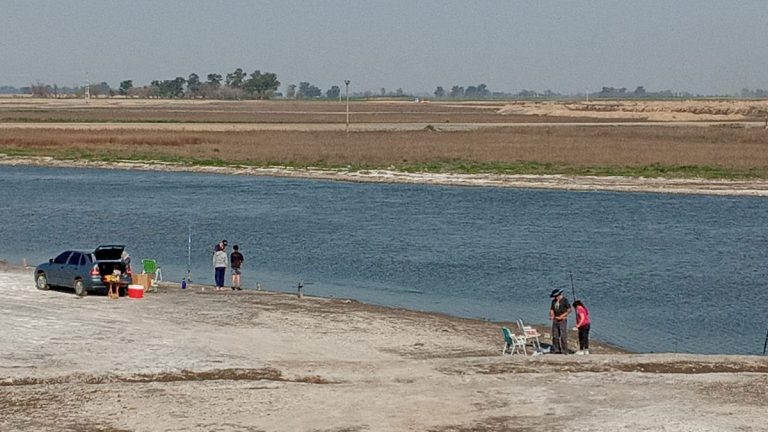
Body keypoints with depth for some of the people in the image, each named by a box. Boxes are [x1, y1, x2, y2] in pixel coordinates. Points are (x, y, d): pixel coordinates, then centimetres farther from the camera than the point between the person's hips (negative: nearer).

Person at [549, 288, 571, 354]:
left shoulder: (564, 300, -7)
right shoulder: (554, 301, 11)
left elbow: (569, 310, -11)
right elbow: (551, 310, 15)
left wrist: (562, 316, -17)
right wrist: (551, 316, -6)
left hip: (562, 320, -6)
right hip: (555, 320, 6)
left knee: (563, 336, -9)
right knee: (555, 335, 4)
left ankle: (564, 350, -6)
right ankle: (556, 350, 11)